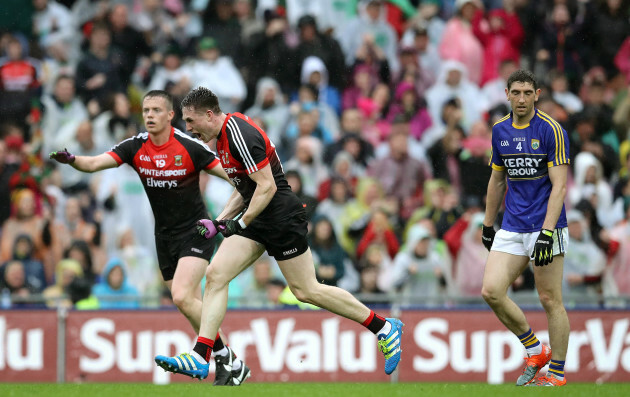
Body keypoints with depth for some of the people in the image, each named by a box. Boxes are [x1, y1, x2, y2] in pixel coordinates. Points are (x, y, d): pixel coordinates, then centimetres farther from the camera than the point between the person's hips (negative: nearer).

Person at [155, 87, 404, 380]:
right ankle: (199, 359, -8)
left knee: (306, 291, -3)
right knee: (215, 275, -4)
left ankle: (384, 328, 10)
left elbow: (267, 186, -22)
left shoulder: (240, 135, -19)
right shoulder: (224, 136, 12)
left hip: (281, 217, -10)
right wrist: (220, 221, 12)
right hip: (257, 218, 10)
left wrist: (241, 224, -18)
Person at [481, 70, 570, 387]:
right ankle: (535, 351, 11)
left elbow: (559, 185, -14)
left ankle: (557, 373, 9)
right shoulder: (500, 131, 8)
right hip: (512, 227, 6)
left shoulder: (551, 131, -10)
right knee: (491, 291, -7)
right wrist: (487, 224, 22)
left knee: (549, 300, -3)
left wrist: (547, 232, -22)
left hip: (545, 227, -5)